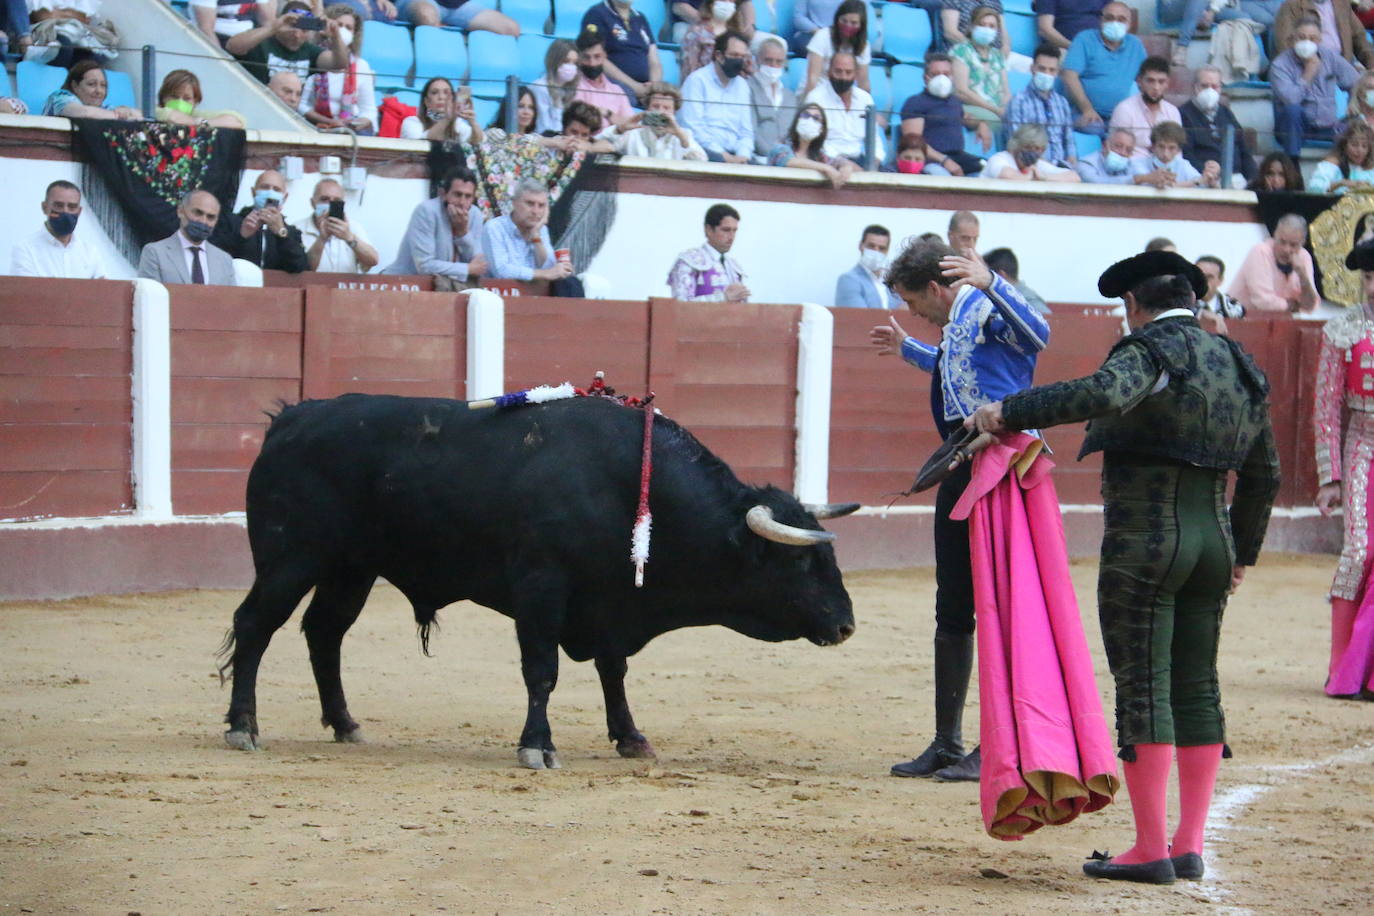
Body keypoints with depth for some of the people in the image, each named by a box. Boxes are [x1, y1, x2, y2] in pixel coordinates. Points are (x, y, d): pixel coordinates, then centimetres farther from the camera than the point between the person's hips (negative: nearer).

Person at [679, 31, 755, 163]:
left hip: (732, 155, 5)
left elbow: (746, 132, 17)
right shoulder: (697, 80, 1)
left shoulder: (741, 86, 19)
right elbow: (693, 127, -10)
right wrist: (724, 156, -17)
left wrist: (742, 155, -6)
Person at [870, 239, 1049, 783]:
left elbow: (1037, 335, -34)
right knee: (953, 609, 13)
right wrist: (907, 350, 48)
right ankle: (946, 746, 21)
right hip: (962, 468, 10)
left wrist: (990, 284, -47)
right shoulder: (956, 322, 16)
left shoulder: (986, 307, -12)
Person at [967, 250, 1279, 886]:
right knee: (1197, 686, 11)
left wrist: (1008, 414, -26)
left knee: (1143, 688, -5)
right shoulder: (1238, 365, 15)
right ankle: (1190, 847, 12)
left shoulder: (1149, 350, -9)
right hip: (1213, 542, 7)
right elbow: (1263, 474, 21)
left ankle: (1151, 850, -5)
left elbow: (1101, 394, -31)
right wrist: (1242, 552, 31)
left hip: (1142, 542, -7)